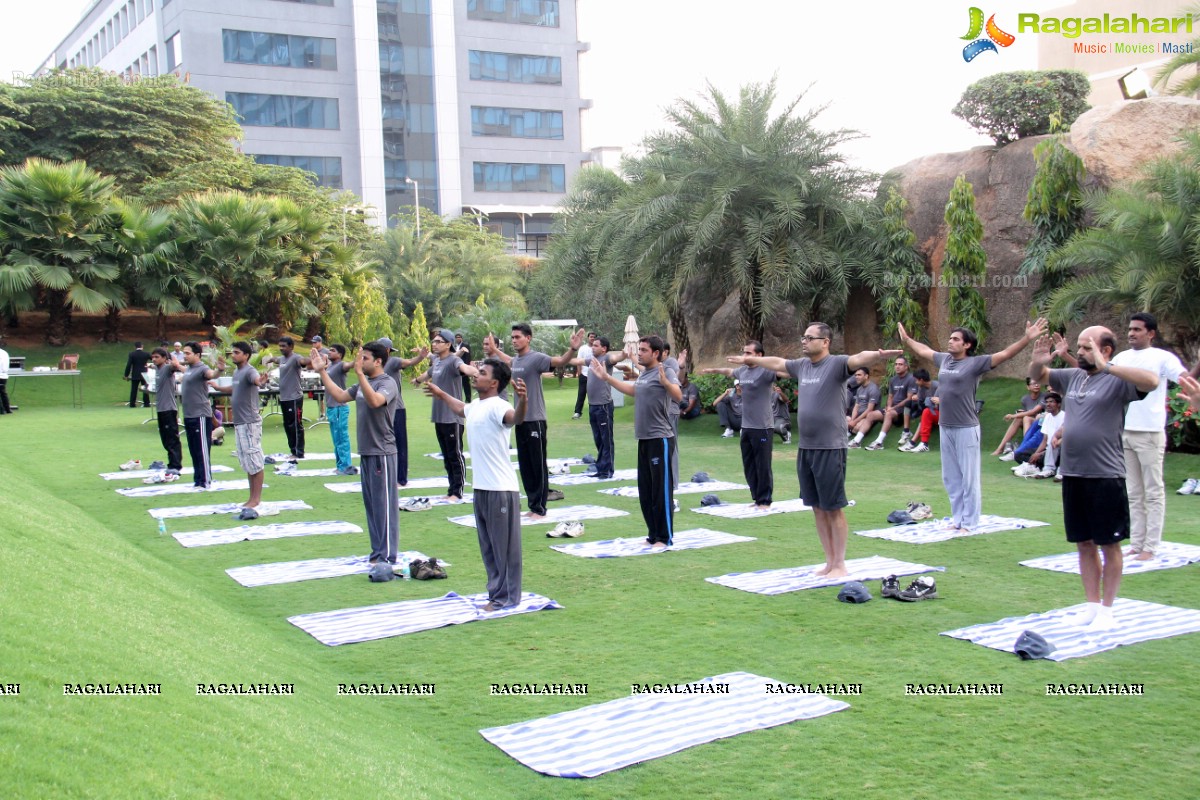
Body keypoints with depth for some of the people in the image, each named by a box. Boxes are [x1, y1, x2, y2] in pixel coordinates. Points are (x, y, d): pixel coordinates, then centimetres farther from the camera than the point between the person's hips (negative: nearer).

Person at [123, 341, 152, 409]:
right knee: (145, 390, 7)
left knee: (133, 390, 5)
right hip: (144, 374, 1)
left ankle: (132, 404, 3)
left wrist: (126, 375, -3)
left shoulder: (132, 354, -7)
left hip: (135, 375, 0)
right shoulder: (146, 354, -5)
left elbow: (128, 365, -9)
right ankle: (146, 403, 5)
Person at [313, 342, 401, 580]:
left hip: (382, 453, -9)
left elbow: (375, 401, -33)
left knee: (384, 505, -8)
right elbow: (340, 395, 21)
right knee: (371, 505, 13)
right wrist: (322, 372, 17)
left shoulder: (388, 383, -13)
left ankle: (387, 559, -7)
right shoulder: (363, 383, 13)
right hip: (365, 451, 9)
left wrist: (359, 373, -37)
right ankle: (378, 552, 22)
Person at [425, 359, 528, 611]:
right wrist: (440, 394, 50)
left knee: (505, 545, 1)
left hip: (501, 490, -10)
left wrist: (521, 399, -59)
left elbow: (516, 417, -38)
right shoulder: (476, 407, 13)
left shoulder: (496, 406, -16)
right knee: (488, 547, 17)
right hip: (480, 487, 10)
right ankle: (497, 592, 27)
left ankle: (506, 597, 9)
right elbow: (461, 408, 38)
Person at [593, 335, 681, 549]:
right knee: (645, 490, 14)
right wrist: (607, 378, 33)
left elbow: (678, 396, -29)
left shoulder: (665, 372, -13)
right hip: (644, 439, 9)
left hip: (660, 439, -9)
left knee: (662, 491, -4)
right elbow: (633, 391, 33)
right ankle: (653, 535, 24)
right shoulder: (643, 374, 14)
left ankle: (664, 538, 4)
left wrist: (665, 382, -47)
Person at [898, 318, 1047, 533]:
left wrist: (1027, 338, -25)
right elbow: (923, 351, 28)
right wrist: (906, 340, 39)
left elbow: (1005, 354, -16)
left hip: (966, 429, -7)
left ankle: (969, 524, 3)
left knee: (969, 479, -2)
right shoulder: (944, 359, 10)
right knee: (951, 478, 13)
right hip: (945, 427, 7)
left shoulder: (975, 363, -9)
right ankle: (957, 519, 23)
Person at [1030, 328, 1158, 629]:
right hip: (1072, 475, 6)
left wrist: (1106, 367, -33)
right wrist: (1038, 361, 1)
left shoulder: (1117, 381, -10)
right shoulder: (1072, 377, 10)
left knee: (1109, 545, 6)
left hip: (1106, 477, -6)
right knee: (1084, 544, 14)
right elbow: (1037, 376, 24)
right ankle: (1092, 604, 25)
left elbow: (1152, 381, -29)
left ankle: (1107, 609, 17)